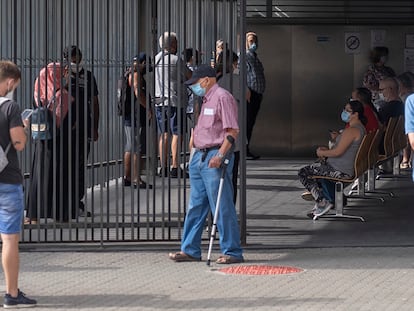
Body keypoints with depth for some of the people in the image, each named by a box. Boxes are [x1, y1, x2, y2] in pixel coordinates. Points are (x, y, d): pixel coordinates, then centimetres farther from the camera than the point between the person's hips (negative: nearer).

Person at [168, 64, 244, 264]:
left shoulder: (222, 98, -10)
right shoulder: (206, 100, 20)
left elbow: (232, 131, -17)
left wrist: (220, 155, -23)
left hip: (215, 158, -10)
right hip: (200, 157, 10)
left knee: (222, 207, -7)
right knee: (195, 206, 11)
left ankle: (232, 252, -2)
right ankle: (190, 250, 16)